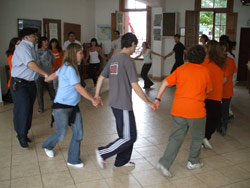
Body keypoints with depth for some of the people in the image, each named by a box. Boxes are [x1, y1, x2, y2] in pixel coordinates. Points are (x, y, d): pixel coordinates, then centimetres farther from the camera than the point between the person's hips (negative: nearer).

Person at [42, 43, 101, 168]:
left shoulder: (65, 67, 10)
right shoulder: (70, 69, -19)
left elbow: (54, 75, 25)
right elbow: (79, 88, -22)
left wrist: (47, 79, 44)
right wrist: (93, 100, -20)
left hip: (73, 106, 9)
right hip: (61, 107, -9)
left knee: (78, 133, 4)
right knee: (61, 134, 3)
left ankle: (73, 160, 17)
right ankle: (47, 146, 34)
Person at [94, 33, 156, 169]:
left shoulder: (113, 58, 10)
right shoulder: (128, 60, -15)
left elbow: (101, 77, 13)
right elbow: (134, 85, -19)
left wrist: (96, 95, 23)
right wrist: (148, 102, -11)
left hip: (114, 103, 9)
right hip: (123, 104, -9)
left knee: (125, 134, 19)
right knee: (129, 137, 1)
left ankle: (121, 161, 30)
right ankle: (103, 153, 6)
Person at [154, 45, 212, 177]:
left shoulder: (181, 69, 4)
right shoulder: (204, 71, 0)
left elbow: (165, 82, -1)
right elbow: (208, 90, 12)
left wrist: (158, 98, 3)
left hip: (178, 109, 3)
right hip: (196, 110, -2)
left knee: (176, 137, 11)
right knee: (198, 137, 20)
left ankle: (164, 163, 2)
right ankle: (193, 162, 32)